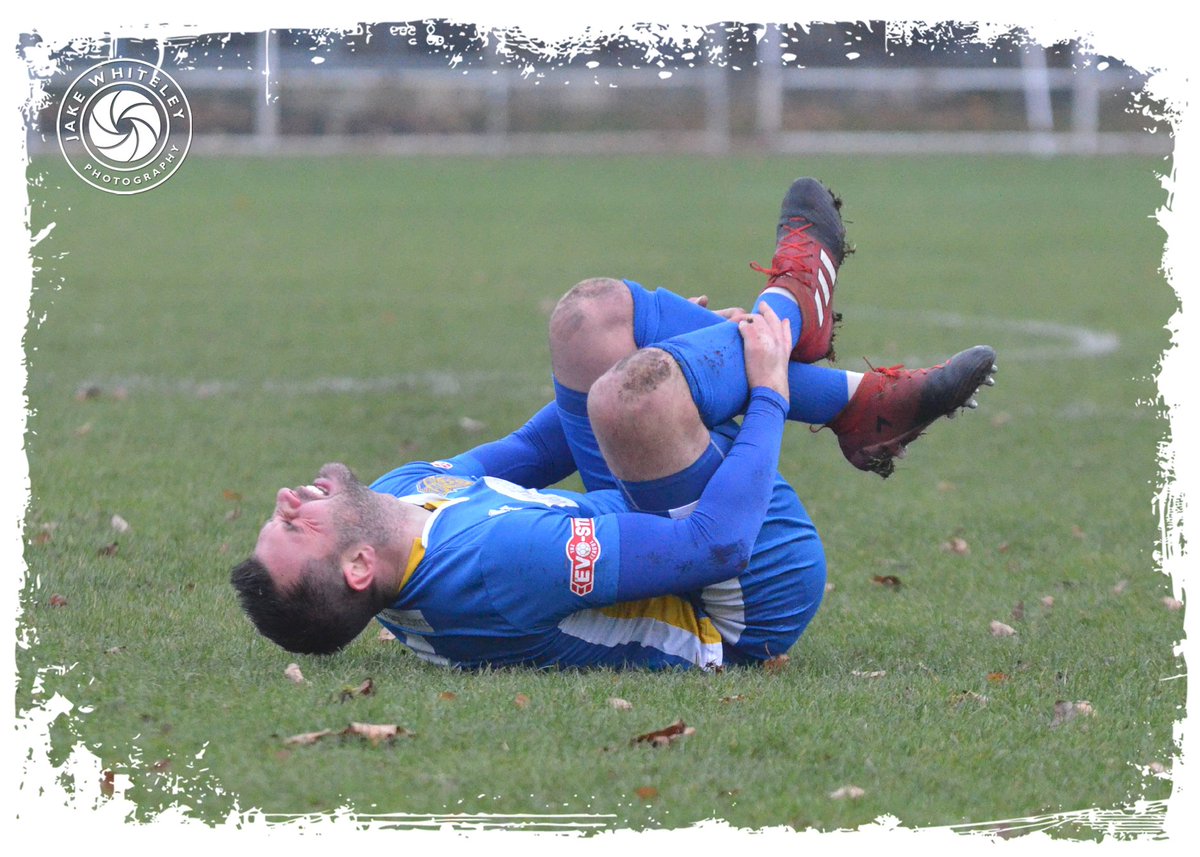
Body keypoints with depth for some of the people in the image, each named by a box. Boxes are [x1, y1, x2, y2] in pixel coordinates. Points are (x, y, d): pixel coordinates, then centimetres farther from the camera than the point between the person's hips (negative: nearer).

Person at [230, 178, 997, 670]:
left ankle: (856, 400, 11)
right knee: (635, 388, -33)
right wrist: (767, 397, -22)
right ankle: (790, 308, 3)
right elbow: (714, 544, -36)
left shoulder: (398, 494, -11)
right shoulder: (502, 560, -40)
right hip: (755, 599, -9)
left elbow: (504, 463, 11)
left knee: (594, 314, 7)